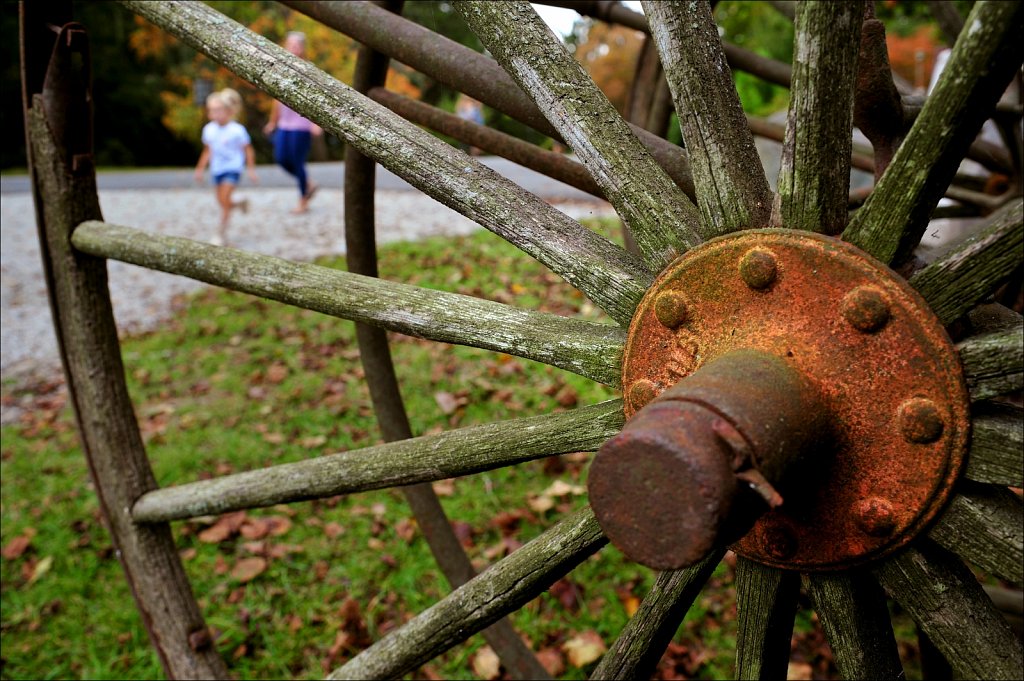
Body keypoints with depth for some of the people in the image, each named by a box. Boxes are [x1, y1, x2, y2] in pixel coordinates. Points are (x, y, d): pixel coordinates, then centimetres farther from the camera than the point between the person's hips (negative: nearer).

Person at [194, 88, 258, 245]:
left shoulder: (237, 130, -12)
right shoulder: (209, 129, 3)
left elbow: (248, 150, -3)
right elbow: (207, 151, 15)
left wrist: (251, 169, -5)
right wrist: (200, 169, 16)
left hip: (232, 168, -6)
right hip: (216, 170, 6)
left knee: (224, 199, -13)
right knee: (222, 202, 8)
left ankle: (222, 234, -5)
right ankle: (240, 204, 42)